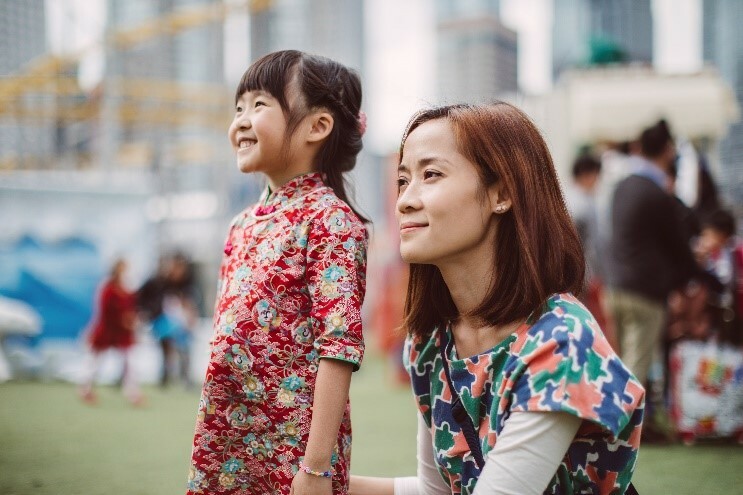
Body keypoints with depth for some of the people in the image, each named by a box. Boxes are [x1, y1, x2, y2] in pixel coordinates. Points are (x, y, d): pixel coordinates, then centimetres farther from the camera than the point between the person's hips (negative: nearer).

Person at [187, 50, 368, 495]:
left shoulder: (331, 222, -12)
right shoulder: (245, 224, 10)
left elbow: (338, 346, -18)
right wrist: (210, 444, 16)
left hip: (291, 450, -7)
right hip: (226, 446, 7)